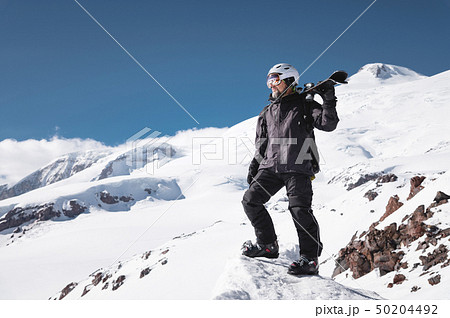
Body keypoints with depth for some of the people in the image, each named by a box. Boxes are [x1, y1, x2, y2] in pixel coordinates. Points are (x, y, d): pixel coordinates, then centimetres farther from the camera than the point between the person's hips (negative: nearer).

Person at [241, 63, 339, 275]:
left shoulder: (305, 105, 6)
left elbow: (328, 124, -6)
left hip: (298, 167, -6)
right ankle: (268, 245, 11)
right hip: (271, 167, 6)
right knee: (250, 200, -3)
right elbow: (262, 144, 25)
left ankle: (310, 259, -8)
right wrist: (255, 165, 17)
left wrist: (329, 101, -17)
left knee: (299, 208, -17)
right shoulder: (267, 113, 21)